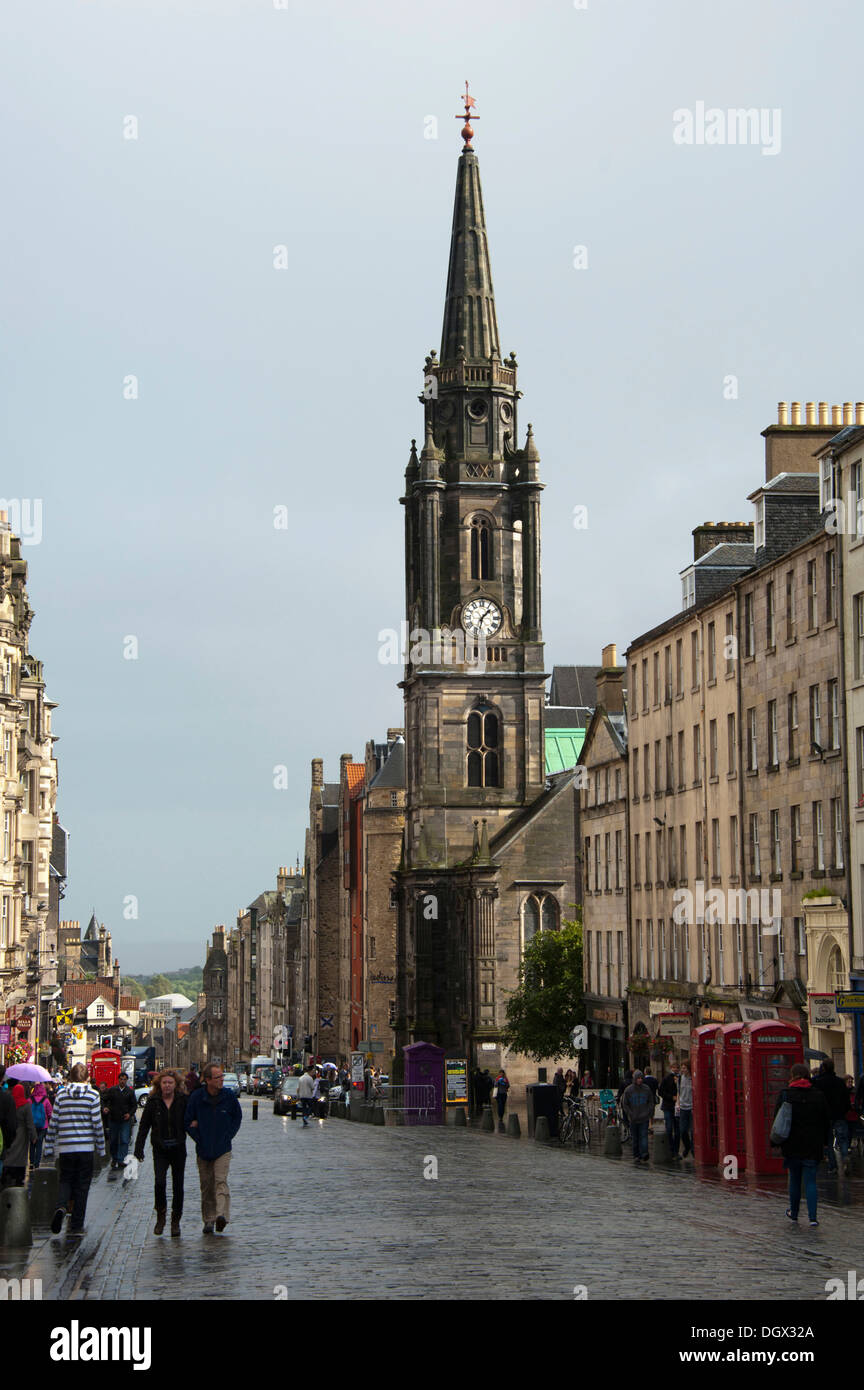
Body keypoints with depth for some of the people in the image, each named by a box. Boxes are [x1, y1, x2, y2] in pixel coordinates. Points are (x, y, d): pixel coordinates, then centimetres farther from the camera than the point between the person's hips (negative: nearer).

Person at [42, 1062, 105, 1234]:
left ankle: (61, 1206, -13)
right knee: (82, 1185, 8)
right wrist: (101, 1147, 6)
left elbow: (53, 1122, 3)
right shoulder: (93, 1095, -4)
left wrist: (49, 1147, 10)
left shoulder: (61, 1094, 2)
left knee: (65, 1179, 17)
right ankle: (77, 1225, 9)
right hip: (86, 1146, -1)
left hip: (65, 1147, 1)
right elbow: (97, 1124, -5)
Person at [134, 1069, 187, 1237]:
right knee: (159, 1182, -18)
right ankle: (160, 1216, 1)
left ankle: (176, 1221, 20)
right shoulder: (153, 1102, 0)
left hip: (178, 1149, 1)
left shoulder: (183, 1101, -1)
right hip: (160, 1150, -1)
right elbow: (144, 1127, 2)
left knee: (178, 1186, 6)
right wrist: (139, 1149, -3)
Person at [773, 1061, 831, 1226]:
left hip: (792, 1145, -1)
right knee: (810, 1181, 1)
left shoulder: (785, 1095, -4)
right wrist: (824, 1142, 16)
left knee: (794, 1180, 13)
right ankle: (812, 1217, -9)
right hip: (813, 1146, 1)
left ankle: (793, 1213, 25)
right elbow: (826, 1121, 6)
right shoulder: (818, 1096, 1)